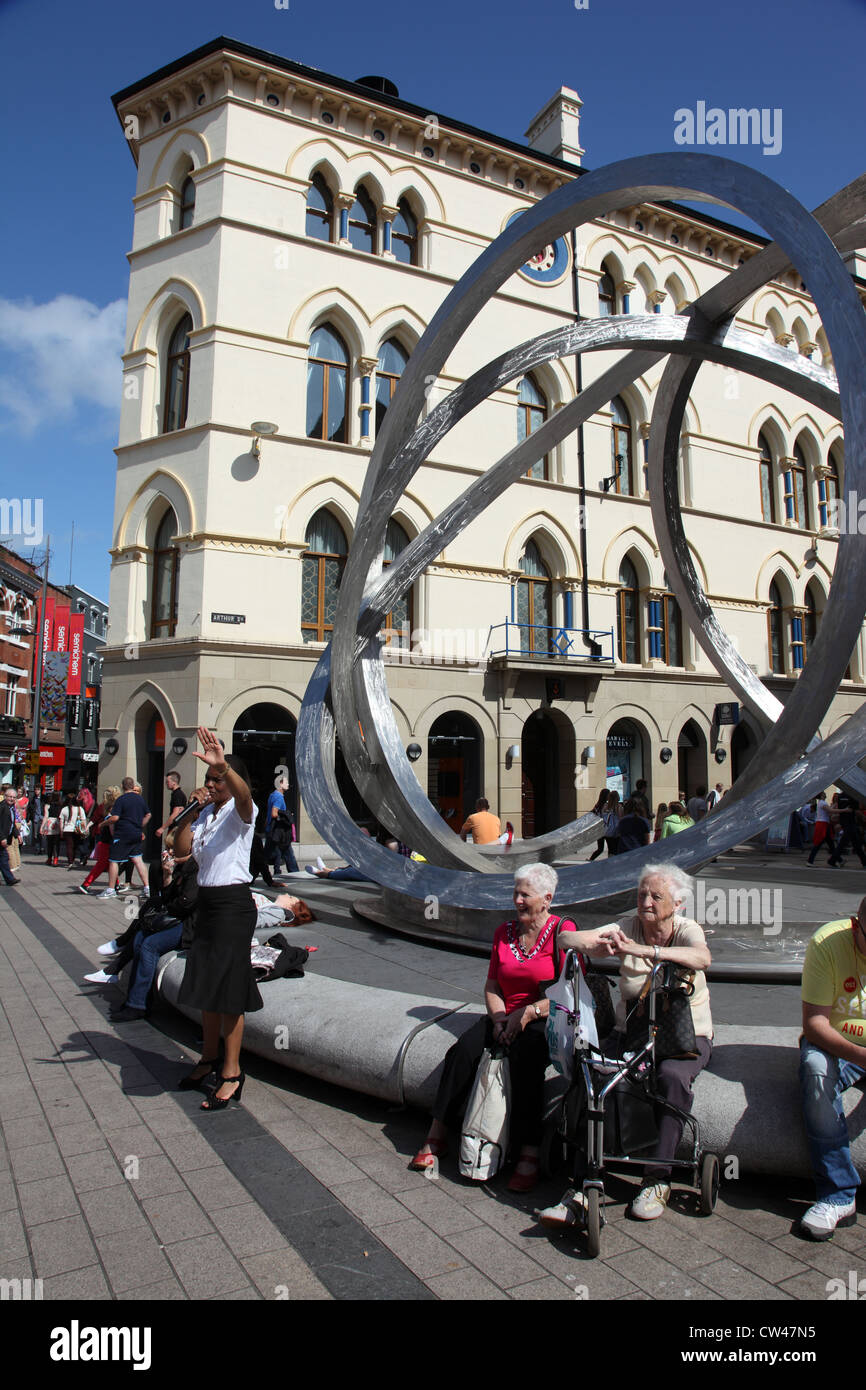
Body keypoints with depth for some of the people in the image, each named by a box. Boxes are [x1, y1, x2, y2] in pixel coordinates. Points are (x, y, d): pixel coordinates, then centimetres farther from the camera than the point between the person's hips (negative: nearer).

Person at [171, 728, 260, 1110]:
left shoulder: (240, 812, -11)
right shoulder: (207, 814, 10)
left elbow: (244, 794, -36)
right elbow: (181, 849, 5)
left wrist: (223, 765, -55)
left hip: (233, 903, -8)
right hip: (206, 901, 8)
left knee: (226, 986, -4)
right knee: (205, 982, 16)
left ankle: (232, 1073, 6)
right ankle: (209, 1058, 32)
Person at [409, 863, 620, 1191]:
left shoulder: (563, 931, -4)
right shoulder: (504, 932, 12)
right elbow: (491, 987, 13)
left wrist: (528, 1012, -17)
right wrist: (499, 1018, -6)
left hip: (547, 1020, -4)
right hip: (506, 1017, 5)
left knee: (525, 1056, -34)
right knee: (463, 1051, -19)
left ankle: (529, 1153, -27)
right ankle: (436, 1136, -10)